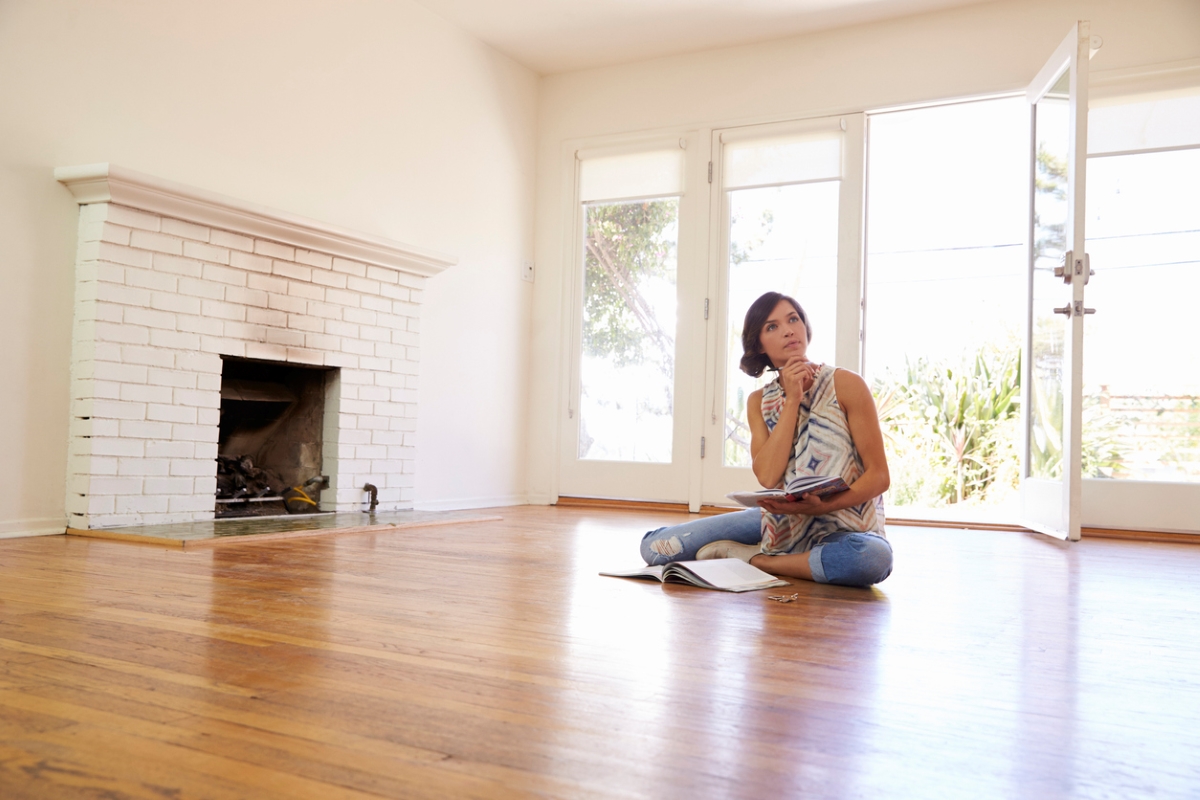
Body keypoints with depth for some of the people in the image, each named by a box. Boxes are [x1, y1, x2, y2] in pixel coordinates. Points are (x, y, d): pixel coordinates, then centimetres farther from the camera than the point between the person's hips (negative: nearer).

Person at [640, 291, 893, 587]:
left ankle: (756, 560, -18)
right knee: (654, 546, -6)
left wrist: (822, 506, -29)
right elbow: (768, 477, -14)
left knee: (874, 557, -42)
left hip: (840, 528, -2)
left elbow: (879, 476, -11)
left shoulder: (846, 384, -9)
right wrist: (792, 398, -16)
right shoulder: (759, 402, 3)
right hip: (779, 521, 2)